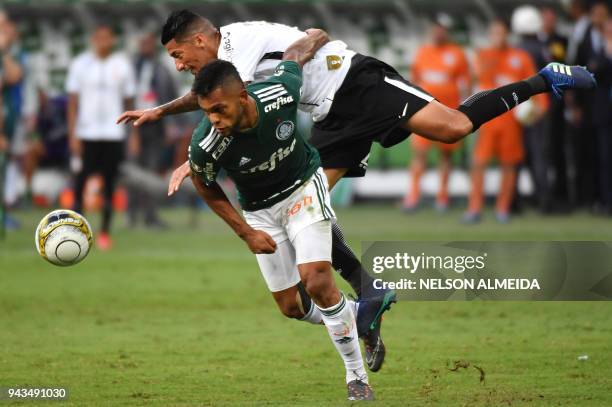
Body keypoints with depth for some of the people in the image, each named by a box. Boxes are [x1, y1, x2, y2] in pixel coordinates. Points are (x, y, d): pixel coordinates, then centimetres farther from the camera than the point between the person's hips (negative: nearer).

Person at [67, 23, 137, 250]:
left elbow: (129, 101, 10)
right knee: (80, 181, -2)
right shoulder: (80, 65, 1)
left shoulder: (122, 65, 4)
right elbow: (73, 101, 1)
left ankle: (105, 233, 9)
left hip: (114, 135, 1)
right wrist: (72, 135, -6)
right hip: (86, 134, -1)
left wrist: (134, 133, 7)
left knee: (109, 183, 2)